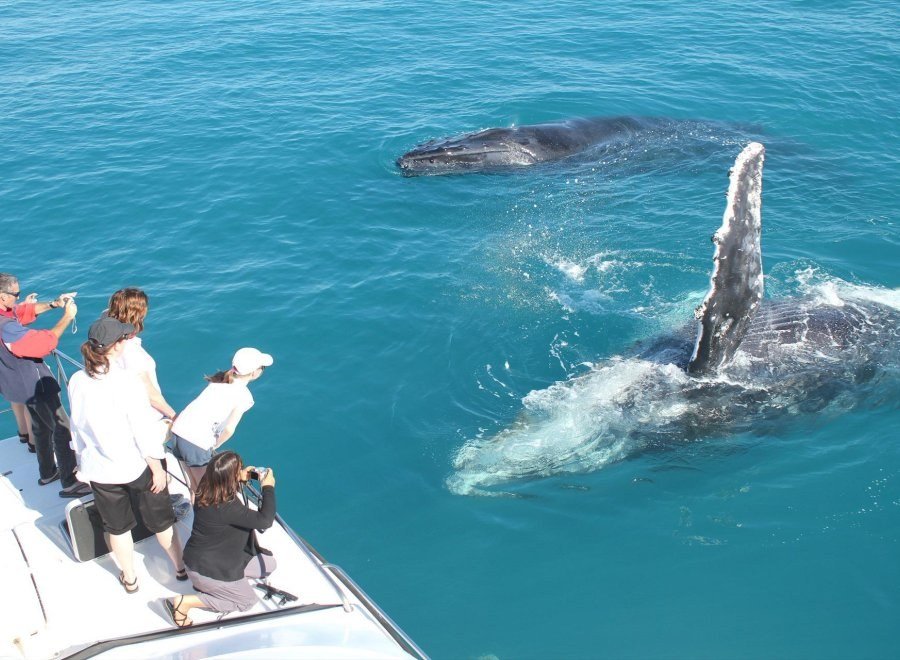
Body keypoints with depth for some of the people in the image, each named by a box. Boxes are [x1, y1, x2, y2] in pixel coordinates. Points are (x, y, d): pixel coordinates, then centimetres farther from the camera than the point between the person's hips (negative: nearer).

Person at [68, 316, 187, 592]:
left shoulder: (77, 381, -11)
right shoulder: (128, 382, -25)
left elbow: (78, 427, 2)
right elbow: (144, 431, -20)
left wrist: (84, 465, 16)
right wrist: (158, 470, -8)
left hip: (100, 470, 3)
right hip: (136, 466, -3)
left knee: (117, 527, 21)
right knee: (160, 520, 19)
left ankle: (129, 578, 38)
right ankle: (180, 567, 38)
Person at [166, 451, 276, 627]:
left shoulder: (208, 489, -10)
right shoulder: (226, 508, -36)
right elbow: (265, 520, -35)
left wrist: (241, 478, 5)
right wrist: (268, 488, -22)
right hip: (205, 569, -9)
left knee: (268, 564, 14)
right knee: (247, 601, 9)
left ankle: (208, 586, 14)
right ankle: (185, 602, 0)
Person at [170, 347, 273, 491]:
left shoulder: (221, 377, 9)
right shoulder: (244, 397, -9)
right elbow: (229, 429, -13)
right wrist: (214, 446, 4)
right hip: (198, 443, -6)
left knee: (194, 486, 24)